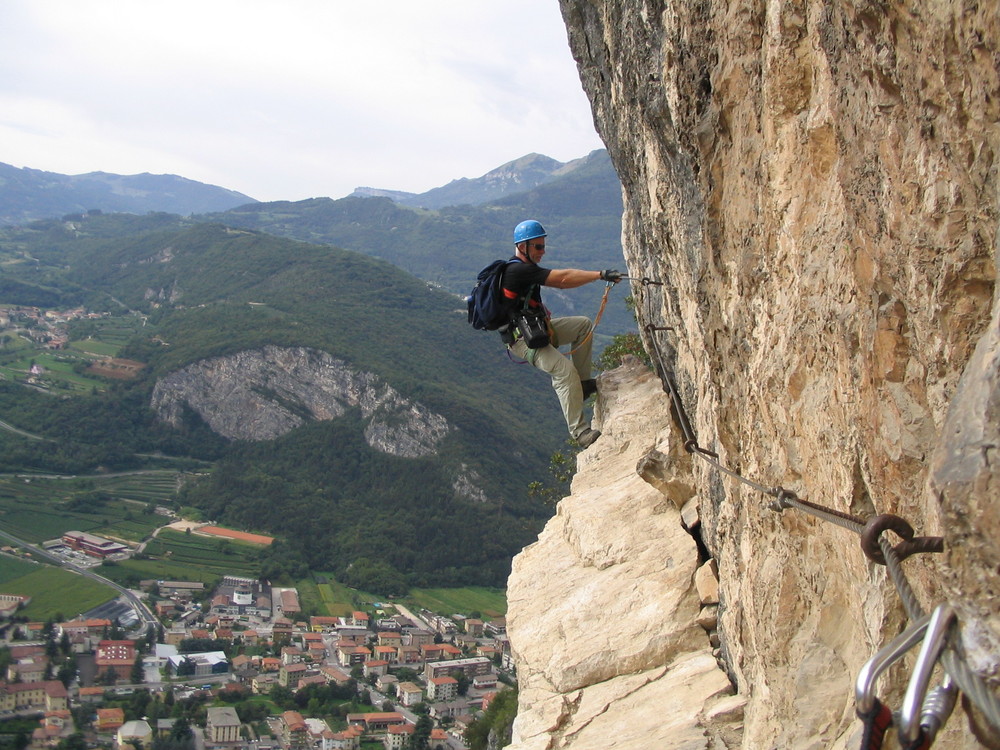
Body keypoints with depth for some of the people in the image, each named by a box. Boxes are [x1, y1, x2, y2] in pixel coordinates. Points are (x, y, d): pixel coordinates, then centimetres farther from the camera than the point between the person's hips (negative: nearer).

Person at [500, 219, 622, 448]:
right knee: (565, 369, -25)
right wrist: (601, 274, -30)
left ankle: (582, 381, 7)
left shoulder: (523, 269, 12)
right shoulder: (519, 270, -21)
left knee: (584, 324, 8)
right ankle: (579, 431, -20)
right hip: (523, 338, -11)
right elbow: (564, 278, -28)